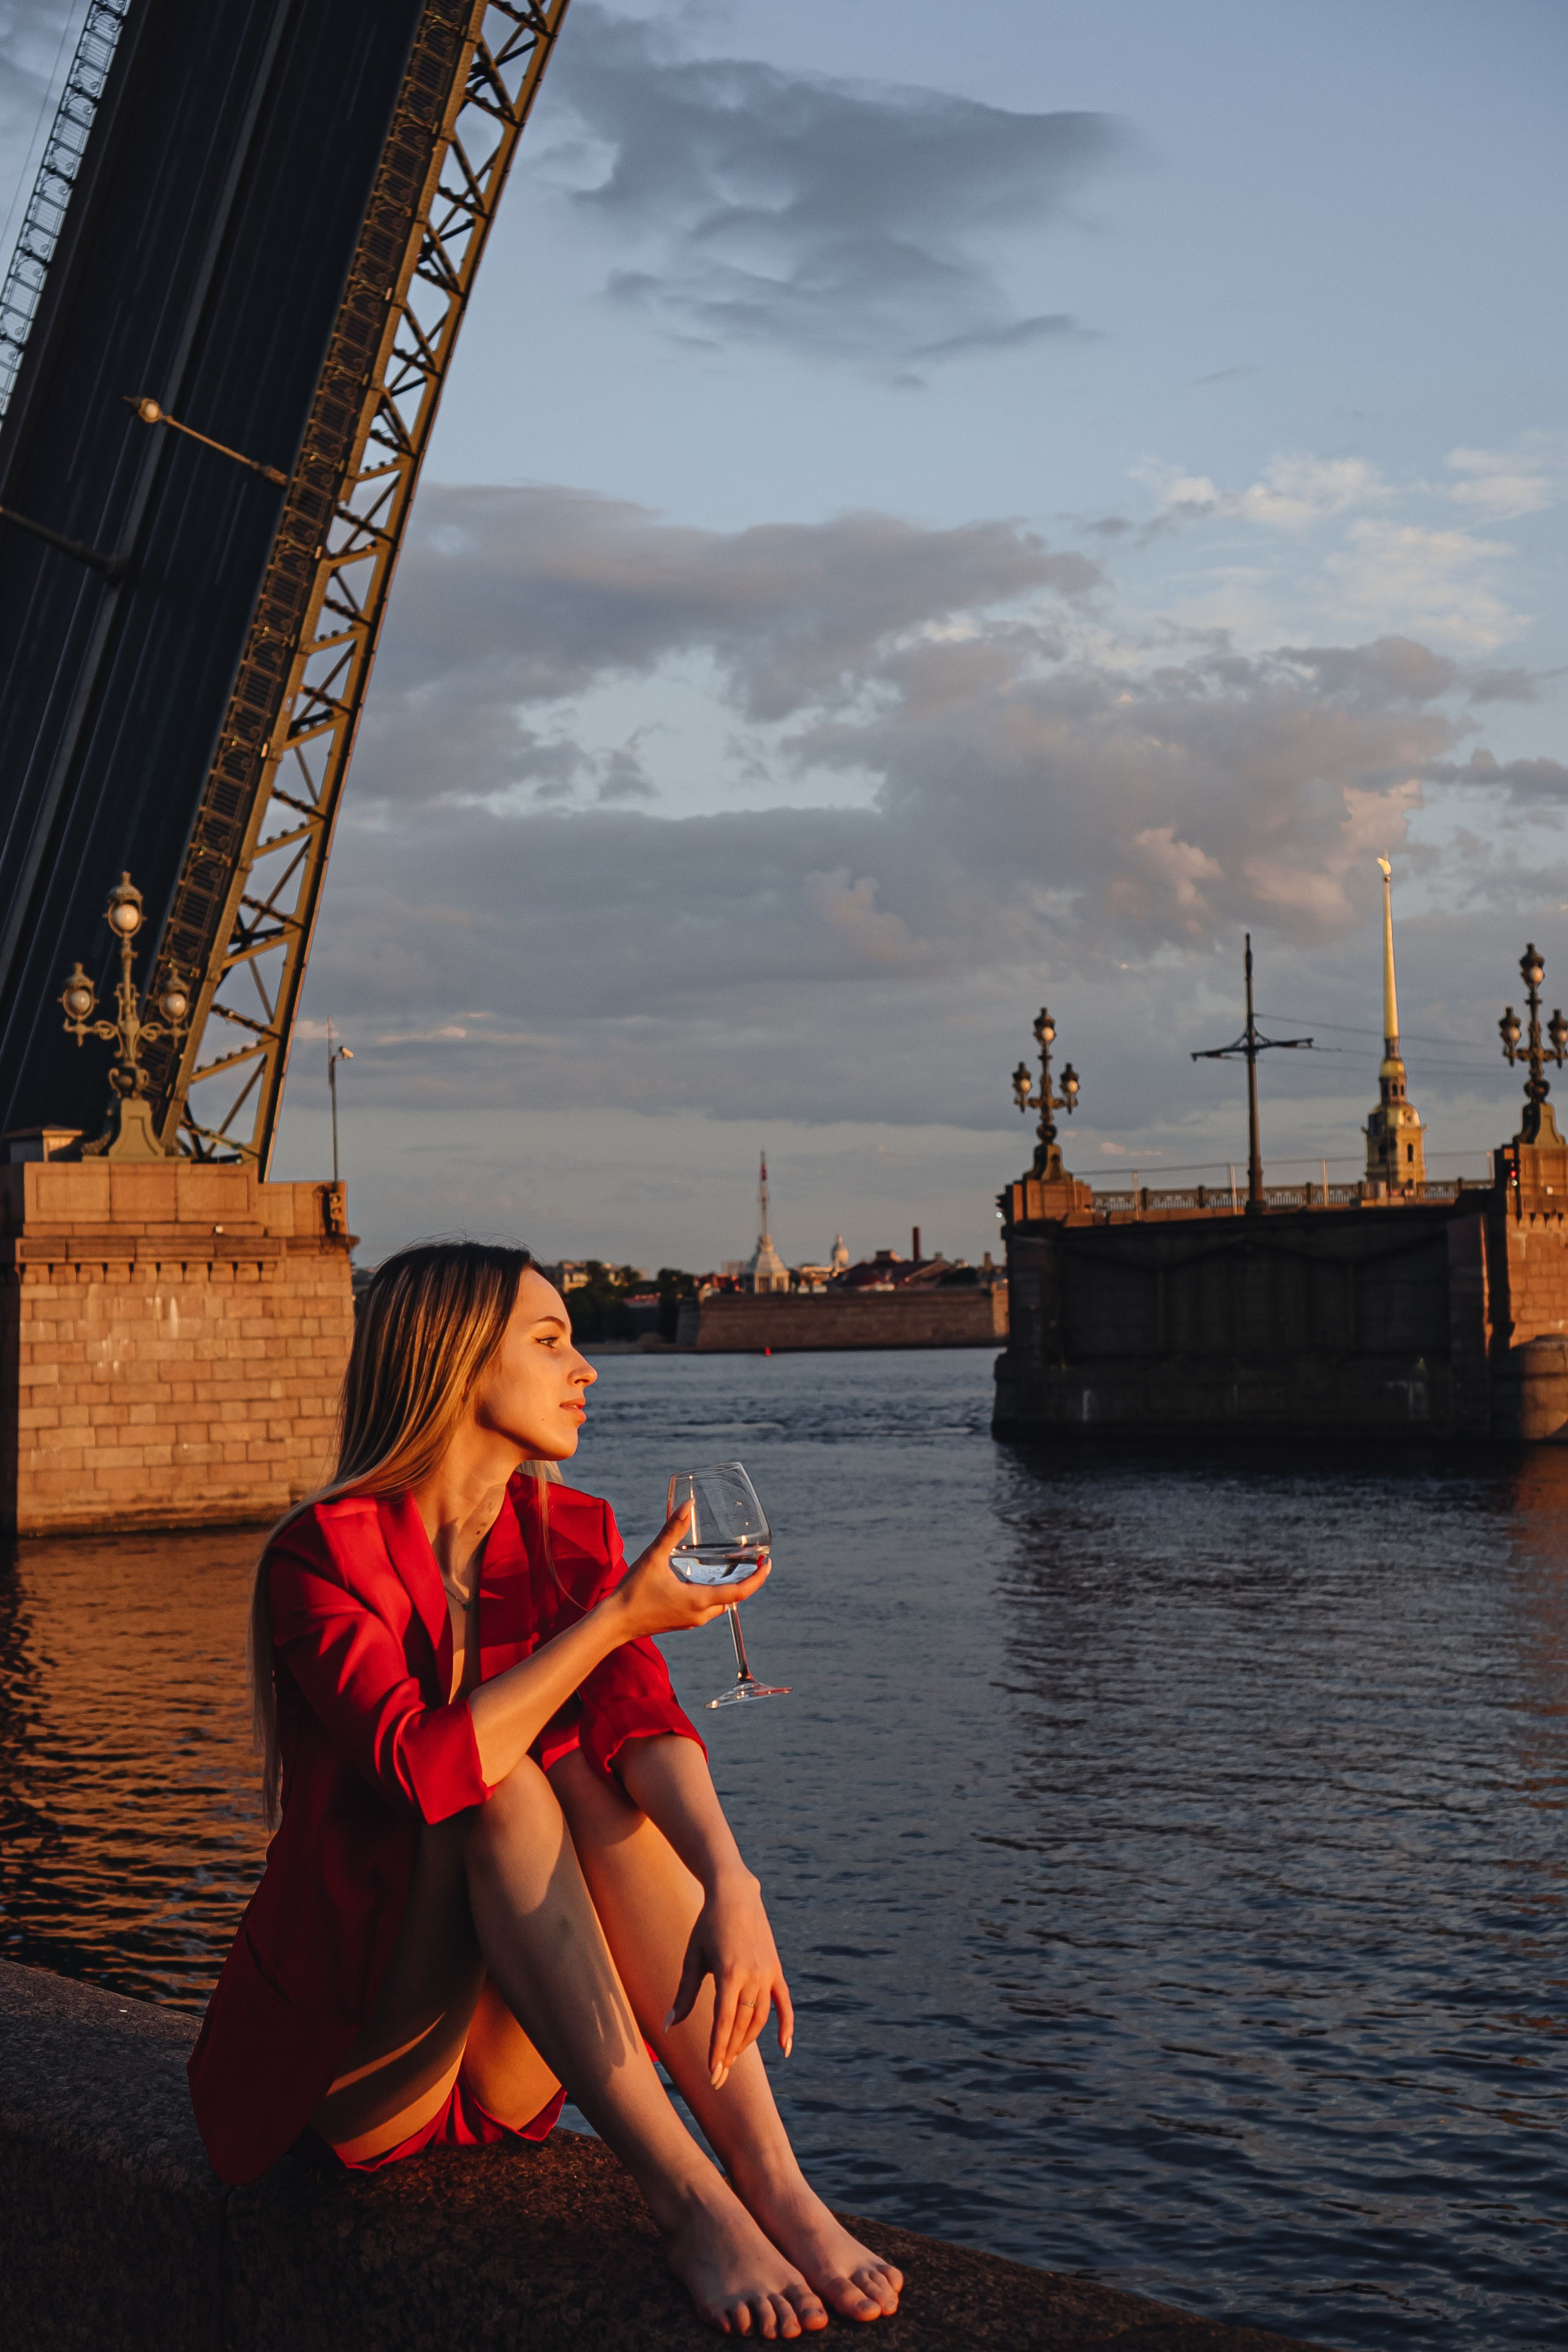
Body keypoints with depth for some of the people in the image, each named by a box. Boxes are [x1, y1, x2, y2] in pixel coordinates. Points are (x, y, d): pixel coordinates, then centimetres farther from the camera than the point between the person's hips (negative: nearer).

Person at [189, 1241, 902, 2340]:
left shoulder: (574, 1536, 3)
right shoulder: (321, 1558, -13)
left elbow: (641, 1717, -16)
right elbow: (426, 1763, -30)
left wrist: (730, 1885, -35)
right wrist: (615, 1618, -22)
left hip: (505, 2064, 5)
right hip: (348, 2061, -4)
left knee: (593, 1769, -22)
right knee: (499, 1782, -28)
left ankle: (775, 2183, -32)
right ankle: (685, 2200, -37)